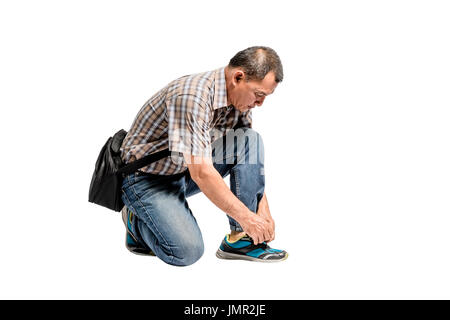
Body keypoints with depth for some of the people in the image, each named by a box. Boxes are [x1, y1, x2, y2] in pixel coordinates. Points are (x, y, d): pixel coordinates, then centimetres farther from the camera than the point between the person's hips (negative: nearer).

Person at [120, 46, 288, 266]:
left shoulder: (239, 99, -5)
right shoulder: (192, 97, -31)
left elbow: (252, 157, 4)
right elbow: (201, 173, -33)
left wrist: (263, 207, -7)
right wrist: (246, 217, -27)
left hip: (186, 171, 8)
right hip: (147, 176, -7)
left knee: (250, 140, -12)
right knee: (188, 252, -24)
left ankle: (241, 238, -9)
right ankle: (137, 223, 7)